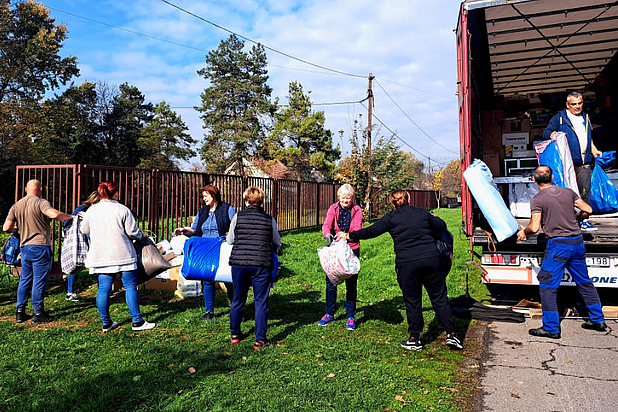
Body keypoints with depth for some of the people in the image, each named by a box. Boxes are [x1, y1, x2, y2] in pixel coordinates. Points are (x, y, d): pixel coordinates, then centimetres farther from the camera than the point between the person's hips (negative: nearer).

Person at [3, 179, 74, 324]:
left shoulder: (16, 206, 11)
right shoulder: (40, 203, -10)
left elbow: (6, 227, 9)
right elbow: (54, 214, -29)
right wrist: (69, 217, -13)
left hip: (24, 247, 7)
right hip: (40, 247, -7)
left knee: (25, 280, 15)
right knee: (39, 281, -1)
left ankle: (20, 313, 21)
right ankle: (38, 314, 5)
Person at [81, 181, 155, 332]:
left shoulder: (91, 210, 4)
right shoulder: (122, 210, -8)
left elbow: (85, 230, 17)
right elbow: (132, 232, -8)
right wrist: (141, 235, 12)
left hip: (100, 256, 5)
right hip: (122, 255, -4)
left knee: (103, 289, 9)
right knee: (130, 287, 2)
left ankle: (106, 323, 17)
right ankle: (137, 321, 5)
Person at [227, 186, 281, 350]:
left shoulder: (238, 216, 1)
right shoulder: (269, 219, 1)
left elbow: (230, 240, 12)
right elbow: (277, 243, 14)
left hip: (239, 263, 1)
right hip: (262, 265, -1)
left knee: (238, 299, 16)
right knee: (261, 301, 7)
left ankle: (234, 334, 32)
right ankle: (260, 340, 10)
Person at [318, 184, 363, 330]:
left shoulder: (357, 210, -4)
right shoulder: (333, 208, 0)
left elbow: (357, 230, -15)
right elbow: (326, 225, -11)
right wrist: (328, 234, -35)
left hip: (351, 249, -1)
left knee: (351, 284, 3)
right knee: (330, 282, 5)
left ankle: (351, 317, 16)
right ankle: (329, 314, 22)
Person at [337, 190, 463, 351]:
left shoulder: (391, 217, 3)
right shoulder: (422, 213, 12)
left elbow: (371, 231, 0)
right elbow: (442, 226, 20)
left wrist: (349, 235, 11)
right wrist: (433, 219, 42)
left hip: (407, 264, -2)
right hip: (431, 259, 2)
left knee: (412, 302, 9)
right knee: (439, 298, 12)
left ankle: (414, 340, 17)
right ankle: (451, 335, 15)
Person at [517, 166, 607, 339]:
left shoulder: (537, 200, -10)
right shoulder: (568, 192, 7)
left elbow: (534, 227, -18)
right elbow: (587, 210, 11)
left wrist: (523, 232, 2)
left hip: (558, 245, -7)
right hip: (577, 242, 7)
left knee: (547, 285, 1)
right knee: (584, 281, 20)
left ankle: (551, 328, 4)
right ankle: (598, 321, 31)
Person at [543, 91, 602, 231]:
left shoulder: (586, 118, 20)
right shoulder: (559, 118, 3)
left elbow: (589, 138, 29)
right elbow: (546, 133, -2)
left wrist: (594, 151, 17)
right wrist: (552, 134, -24)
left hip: (584, 163, 5)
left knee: (585, 190, 0)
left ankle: (584, 219, 5)